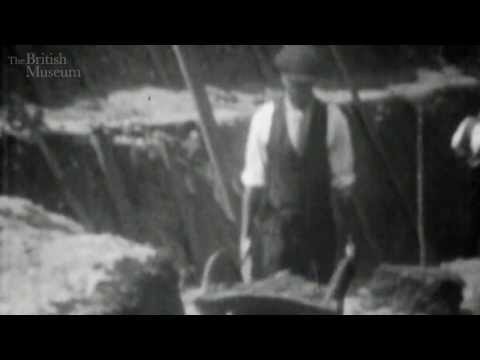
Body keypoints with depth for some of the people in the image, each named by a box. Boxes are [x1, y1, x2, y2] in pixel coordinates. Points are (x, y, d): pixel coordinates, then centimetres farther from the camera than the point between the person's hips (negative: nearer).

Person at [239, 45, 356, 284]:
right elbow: (253, 180, -1)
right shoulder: (264, 118, -4)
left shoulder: (333, 119, -5)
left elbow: (342, 181, 0)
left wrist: (349, 233, 3)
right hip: (274, 225, 0)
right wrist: (245, 234, 0)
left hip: (318, 227, 0)